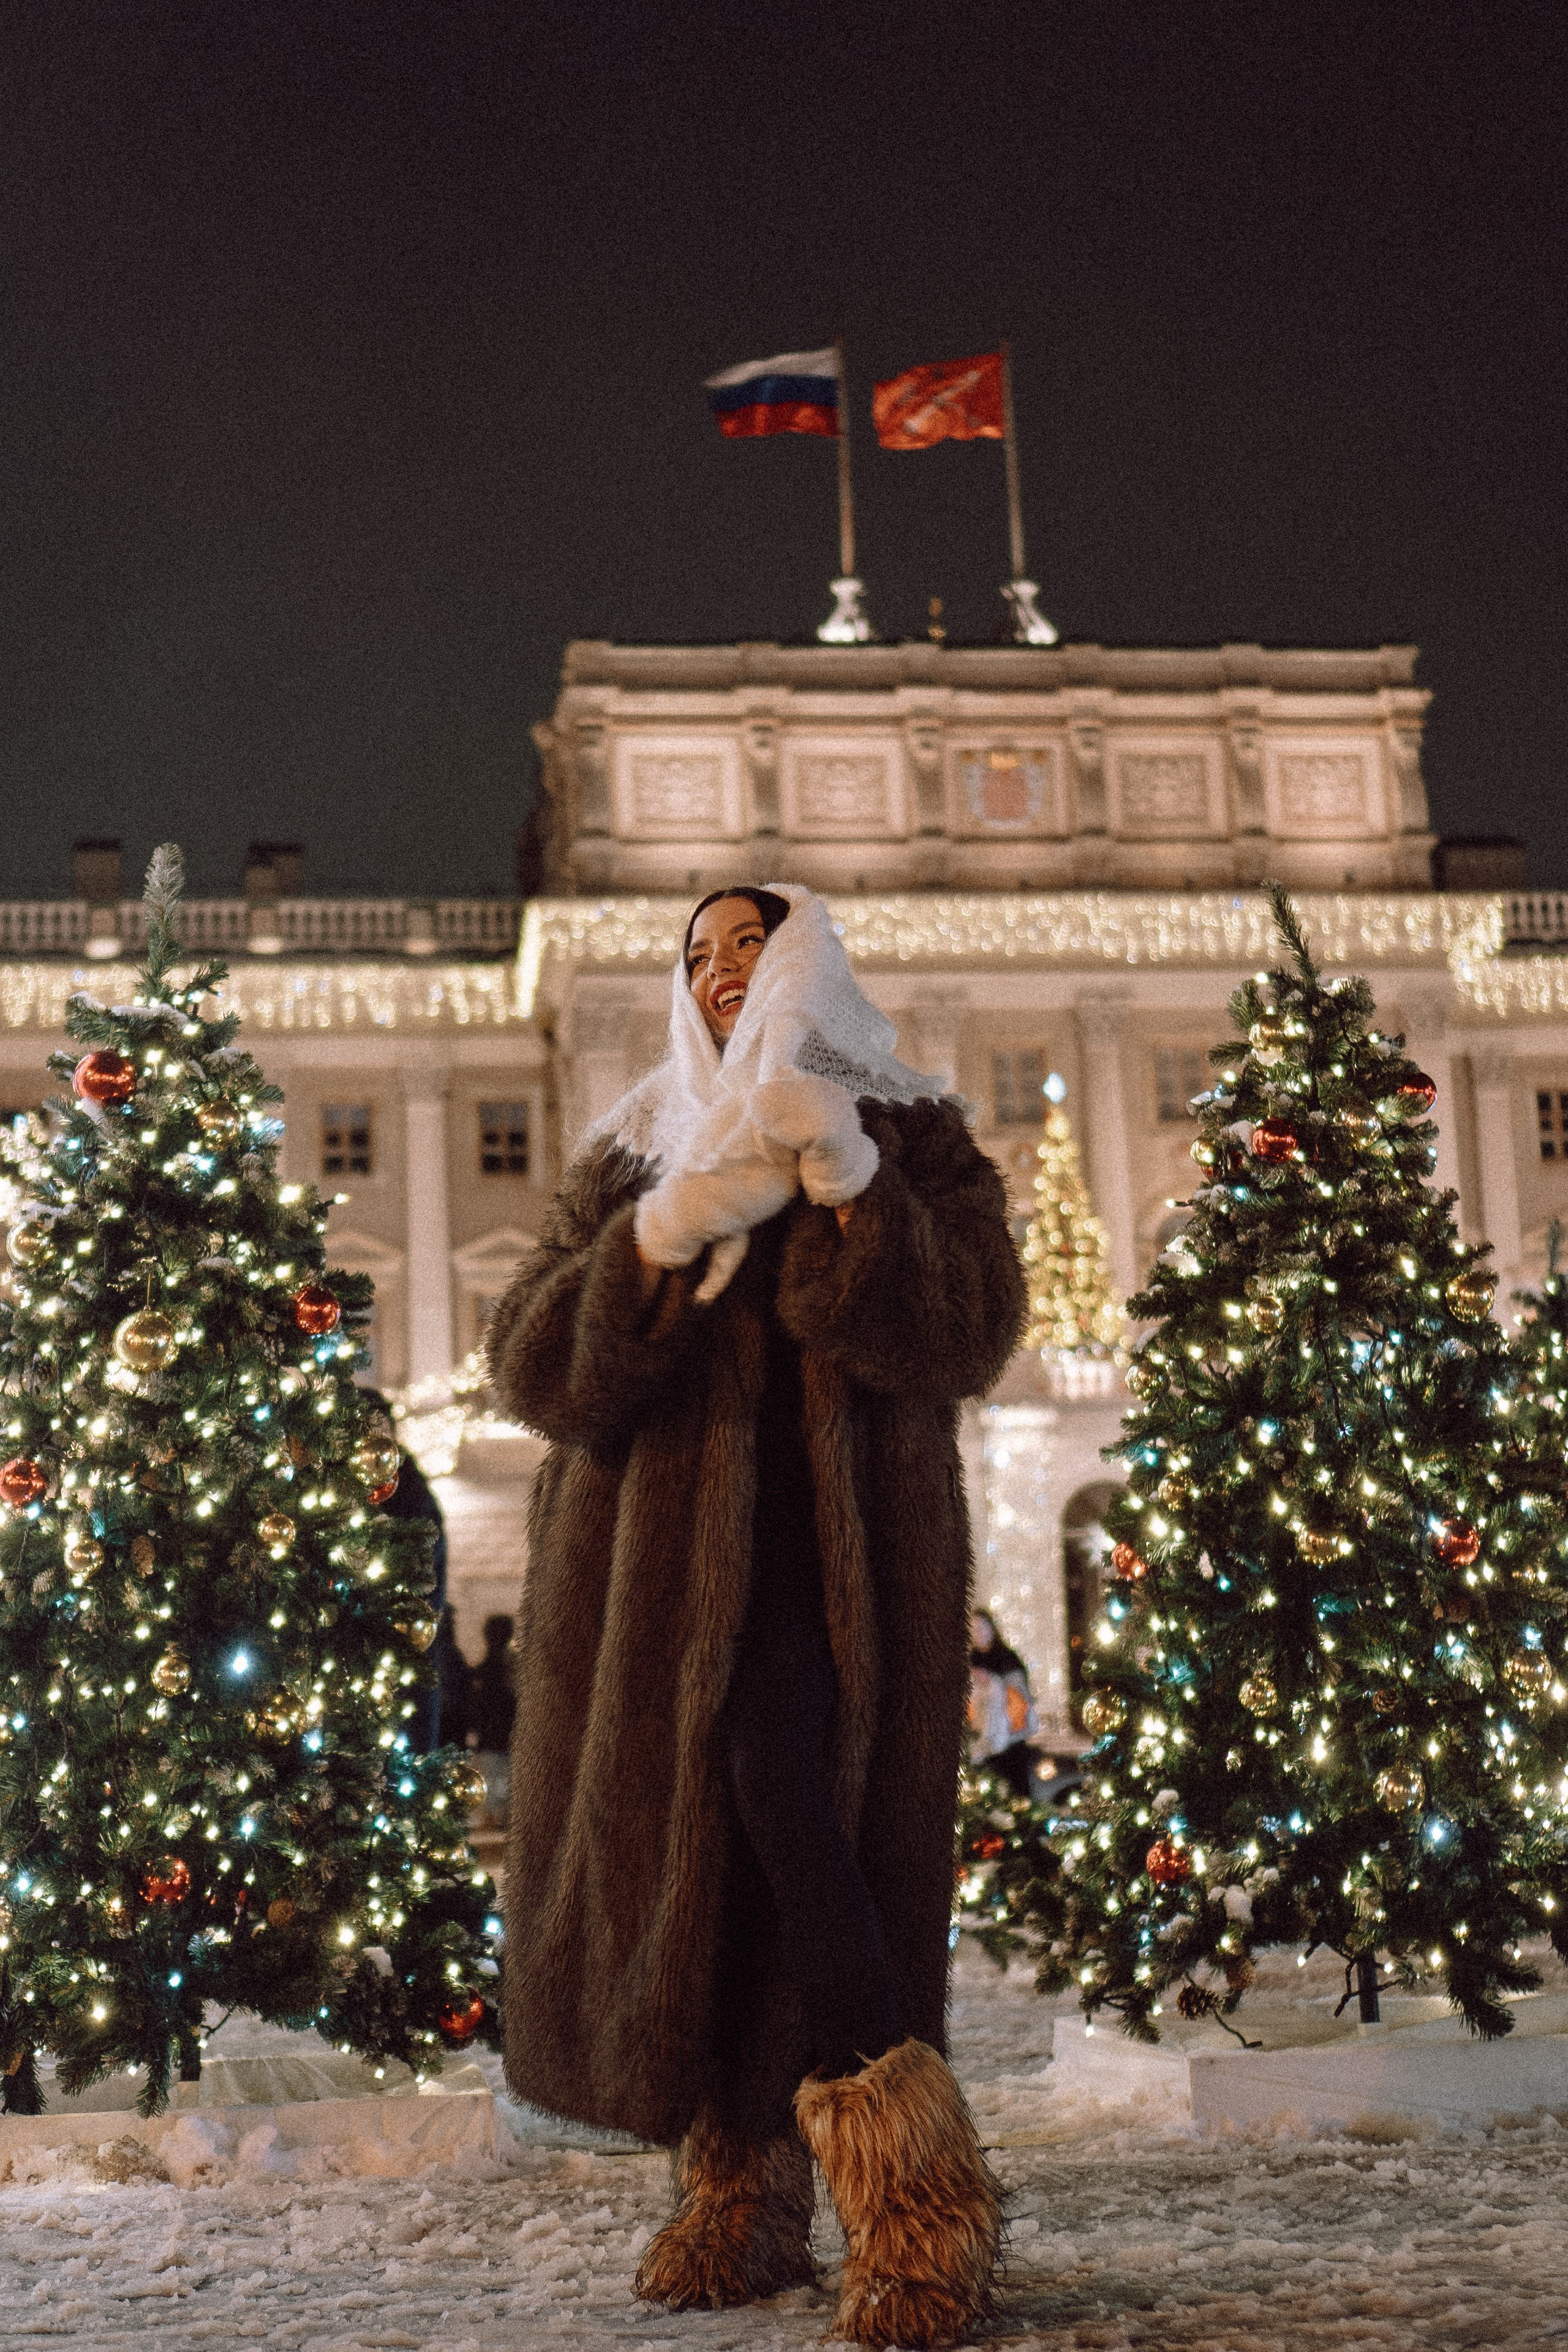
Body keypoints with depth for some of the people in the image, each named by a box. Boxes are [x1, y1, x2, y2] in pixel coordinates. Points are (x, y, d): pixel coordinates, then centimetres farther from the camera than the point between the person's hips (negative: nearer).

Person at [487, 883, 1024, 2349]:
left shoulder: (911, 1142, 12)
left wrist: (849, 1190, -17)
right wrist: (663, 1235, -11)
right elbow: (533, 1369, 4)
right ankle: (737, 2190, 13)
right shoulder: (628, 1163, 18)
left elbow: (965, 1336, -6)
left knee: (783, 1786, -24)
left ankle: (919, 2201, -19)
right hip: (658, 1559, 4)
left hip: (837, 1551, -4)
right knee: (679, 1854, -1)